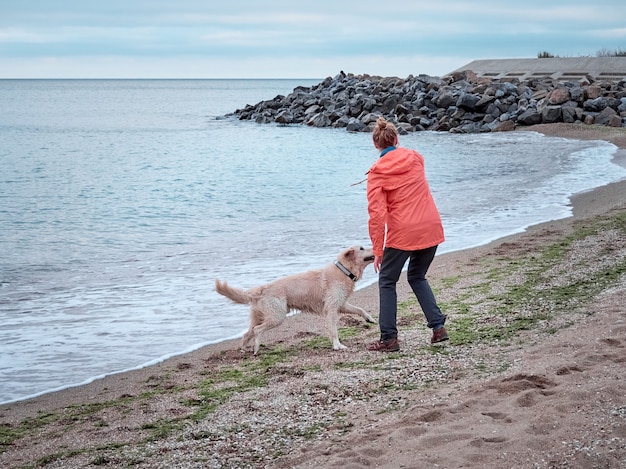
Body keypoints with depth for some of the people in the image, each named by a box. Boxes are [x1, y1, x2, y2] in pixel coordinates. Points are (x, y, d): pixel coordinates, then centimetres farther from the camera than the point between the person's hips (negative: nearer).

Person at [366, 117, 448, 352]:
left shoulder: (377, 173, -6)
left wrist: (378, 250, -7)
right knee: (417, 276, 24)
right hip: (431, 228, 5)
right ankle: (438, 326, 14)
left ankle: (389, 338, 8)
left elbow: (377, 214, -11)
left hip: (402, 233, -5)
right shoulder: (415, 158, 6)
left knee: (387, 281, 12)